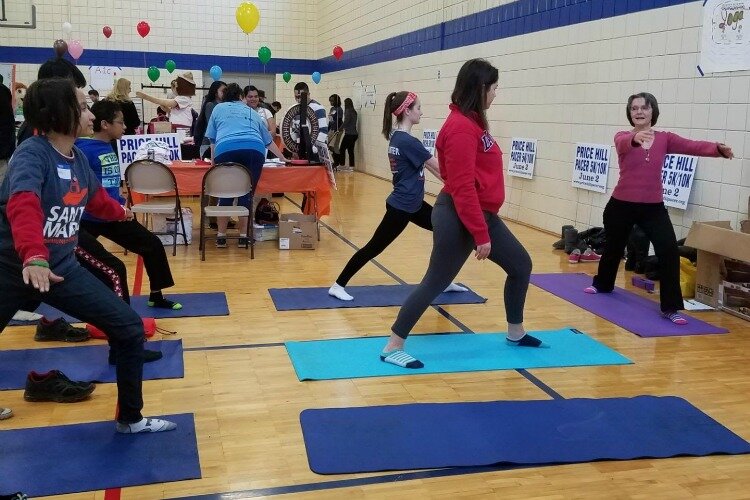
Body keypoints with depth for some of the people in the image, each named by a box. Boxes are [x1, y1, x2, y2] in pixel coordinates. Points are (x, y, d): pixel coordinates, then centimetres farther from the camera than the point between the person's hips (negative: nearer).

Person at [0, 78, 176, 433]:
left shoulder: (78, 158, 3)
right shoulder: (32, 153, -19)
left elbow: (95, 196, 26)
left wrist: (119, 212, 46)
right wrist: (33, 256, -56)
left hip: (61, 267, 7)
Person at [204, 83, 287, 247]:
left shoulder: (218, 108, 29)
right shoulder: (252, 113, 33)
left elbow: (212, 138, 29)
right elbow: (268, 141, 42)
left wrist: (213, 160, 42)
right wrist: (283, 158, 55)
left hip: (226, 149, -1)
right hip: (254, 150, 1)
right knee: (246, 194, 8)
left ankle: (221, 236, 11)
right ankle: (243, 237, 11)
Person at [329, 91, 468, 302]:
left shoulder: (397, 137, 8)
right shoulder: (408, 142, -22)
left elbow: (427, 166, 13)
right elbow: (438, 167, -14)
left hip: (412, 204, 10)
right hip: (401, 207, -10)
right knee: (374, 247, 0)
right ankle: (338, 286, 11)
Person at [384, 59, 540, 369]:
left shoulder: (473, 122, 10)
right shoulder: (461, 127, -21)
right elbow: (462, 187, -24)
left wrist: (485, 225, 14)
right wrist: (481, 234, -23)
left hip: (483, 214, 10)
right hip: (460, 218, -10)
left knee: (520, 264, 18)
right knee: (435, 282, -4)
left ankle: (516, 333, 34)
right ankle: (393, 347, 6)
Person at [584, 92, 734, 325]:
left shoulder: (665, 138, 1)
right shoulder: (623, 137, -5)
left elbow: (692, 146, -14)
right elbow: (623, 143, -30)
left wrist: (718, 148, -34)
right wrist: (635, 137, -55)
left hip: (653, 207, 1)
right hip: (622, 204, -1)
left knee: (669, 252, -15)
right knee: (613, 247, 18)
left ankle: (670, 308, -7)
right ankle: (602, 284, 47)